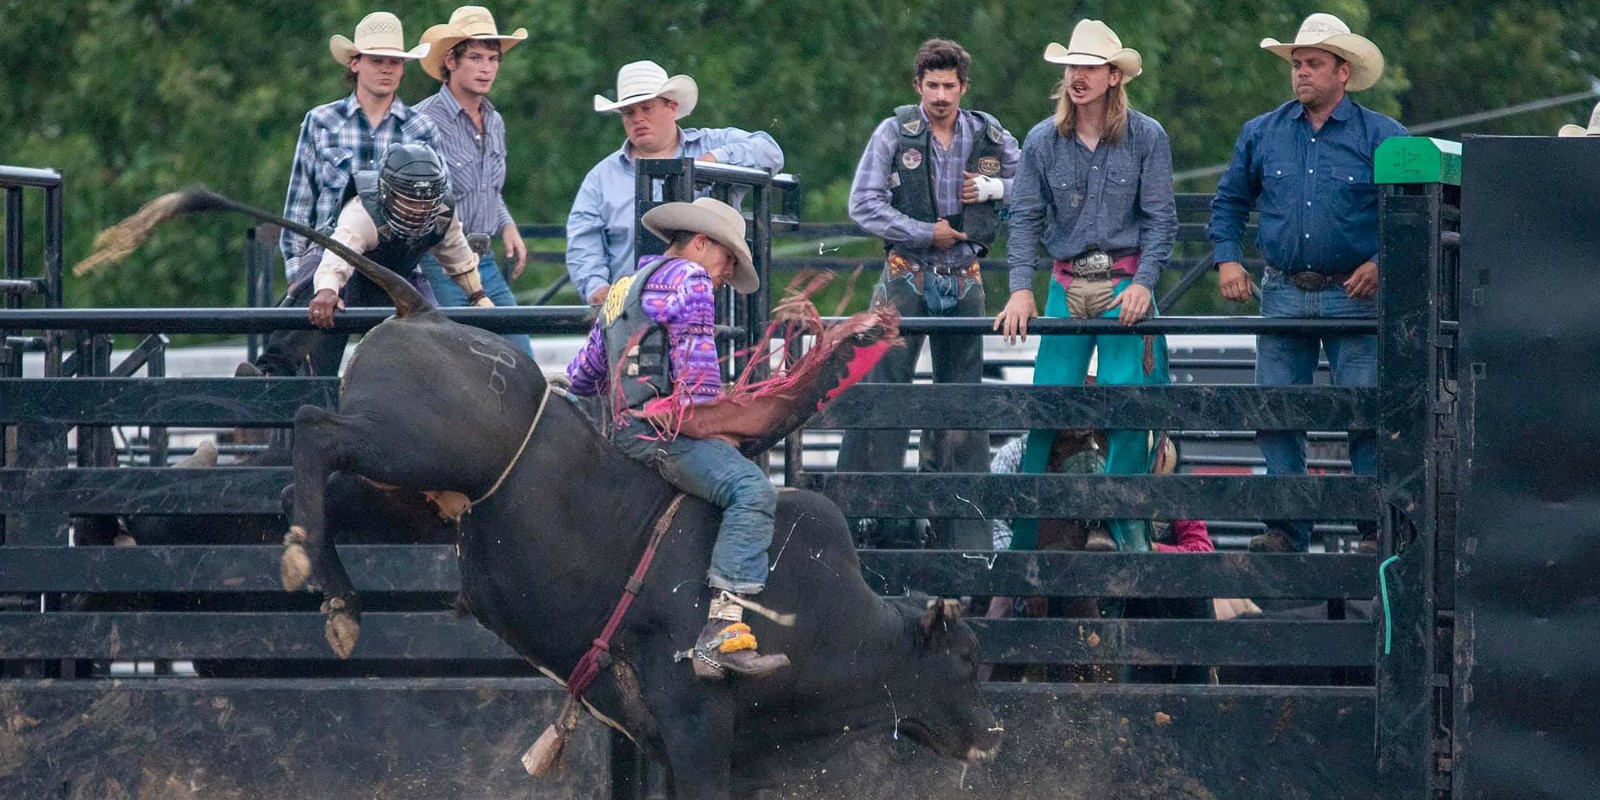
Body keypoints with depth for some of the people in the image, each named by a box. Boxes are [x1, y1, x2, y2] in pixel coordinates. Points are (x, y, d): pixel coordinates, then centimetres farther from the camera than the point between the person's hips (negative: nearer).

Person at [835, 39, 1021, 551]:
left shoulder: (988, 136, 5)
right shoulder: (895, 134, -3)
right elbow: (863, 205, -6)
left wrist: (994, 188, -4)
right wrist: (925, 233, -11)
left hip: (964, 282, 3)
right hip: (907, 278, -3)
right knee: (882, 393, -9)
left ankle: (961, 525, 11)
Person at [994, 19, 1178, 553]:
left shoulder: (1146, 138, -2)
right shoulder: (1043, 142, 3)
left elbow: (1161, 219, -3)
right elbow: (1025, 219, 2)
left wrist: (1143, 283, -15)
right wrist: (1021, 288, -10)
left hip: (1125, 283, -2)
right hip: (1067, 286, 2)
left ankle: (1124, 522, 4)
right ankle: (1028, 524, 6)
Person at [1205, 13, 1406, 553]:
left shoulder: (1381, 137, -1)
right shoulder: (1262, 134, 9)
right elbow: (1229, 202, 19)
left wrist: (1381, 263, -13)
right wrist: (1228, 259, 4)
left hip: (1354, 294, -3)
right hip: (1283, 295, 3)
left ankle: (1378, 529, 2)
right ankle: (1286, 528, 11)